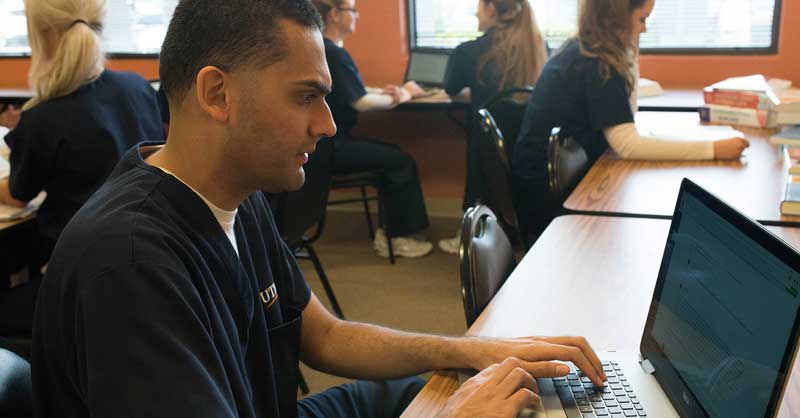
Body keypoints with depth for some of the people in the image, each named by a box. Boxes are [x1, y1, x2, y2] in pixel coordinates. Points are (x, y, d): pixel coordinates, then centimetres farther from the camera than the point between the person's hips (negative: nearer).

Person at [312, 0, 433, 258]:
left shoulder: (321, 48, 13)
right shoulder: (332, 54, -19)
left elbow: (350, 91, 18)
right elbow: (361, 103, -21)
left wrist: (383, 92, 3)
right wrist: (400, 97, -4)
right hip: (329, 148, -10)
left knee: (391, 154, 15)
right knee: (402, 161, -5)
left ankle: (388, 229, 15)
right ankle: (397, 238, 7)